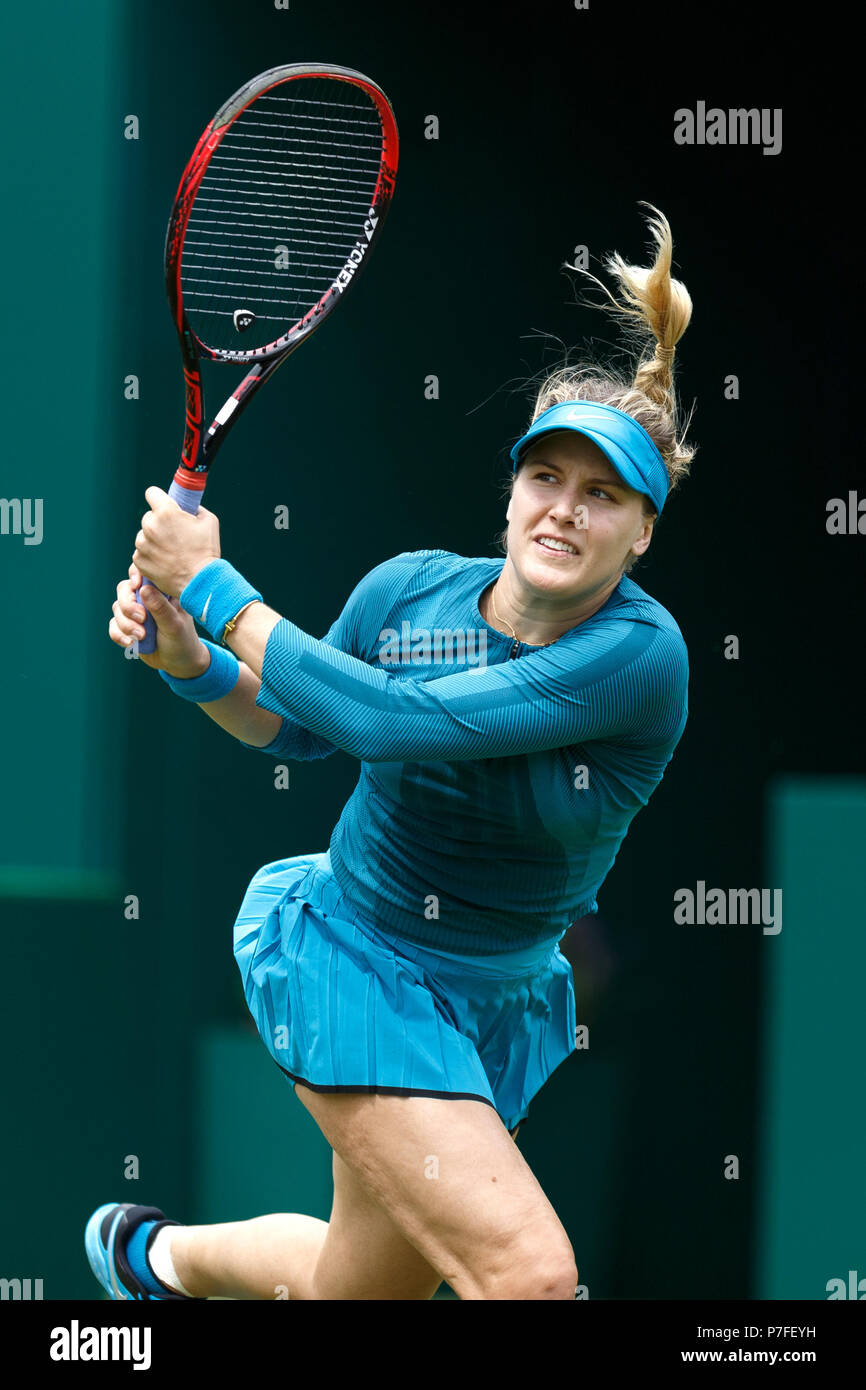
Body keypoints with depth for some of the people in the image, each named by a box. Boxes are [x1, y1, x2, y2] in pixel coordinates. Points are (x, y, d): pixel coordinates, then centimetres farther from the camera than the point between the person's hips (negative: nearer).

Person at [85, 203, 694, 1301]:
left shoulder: (641, 655, -22)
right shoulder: (408, 589, -11)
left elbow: (393, 717, -29)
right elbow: (290, 727, 10)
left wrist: (212, 586, -23)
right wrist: (187, 657, -11)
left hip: (497, 1003, 2)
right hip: (348, 956, -2)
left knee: (356, 1286, 20)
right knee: (528, 1272, -21)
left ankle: (160, 1253, 50)